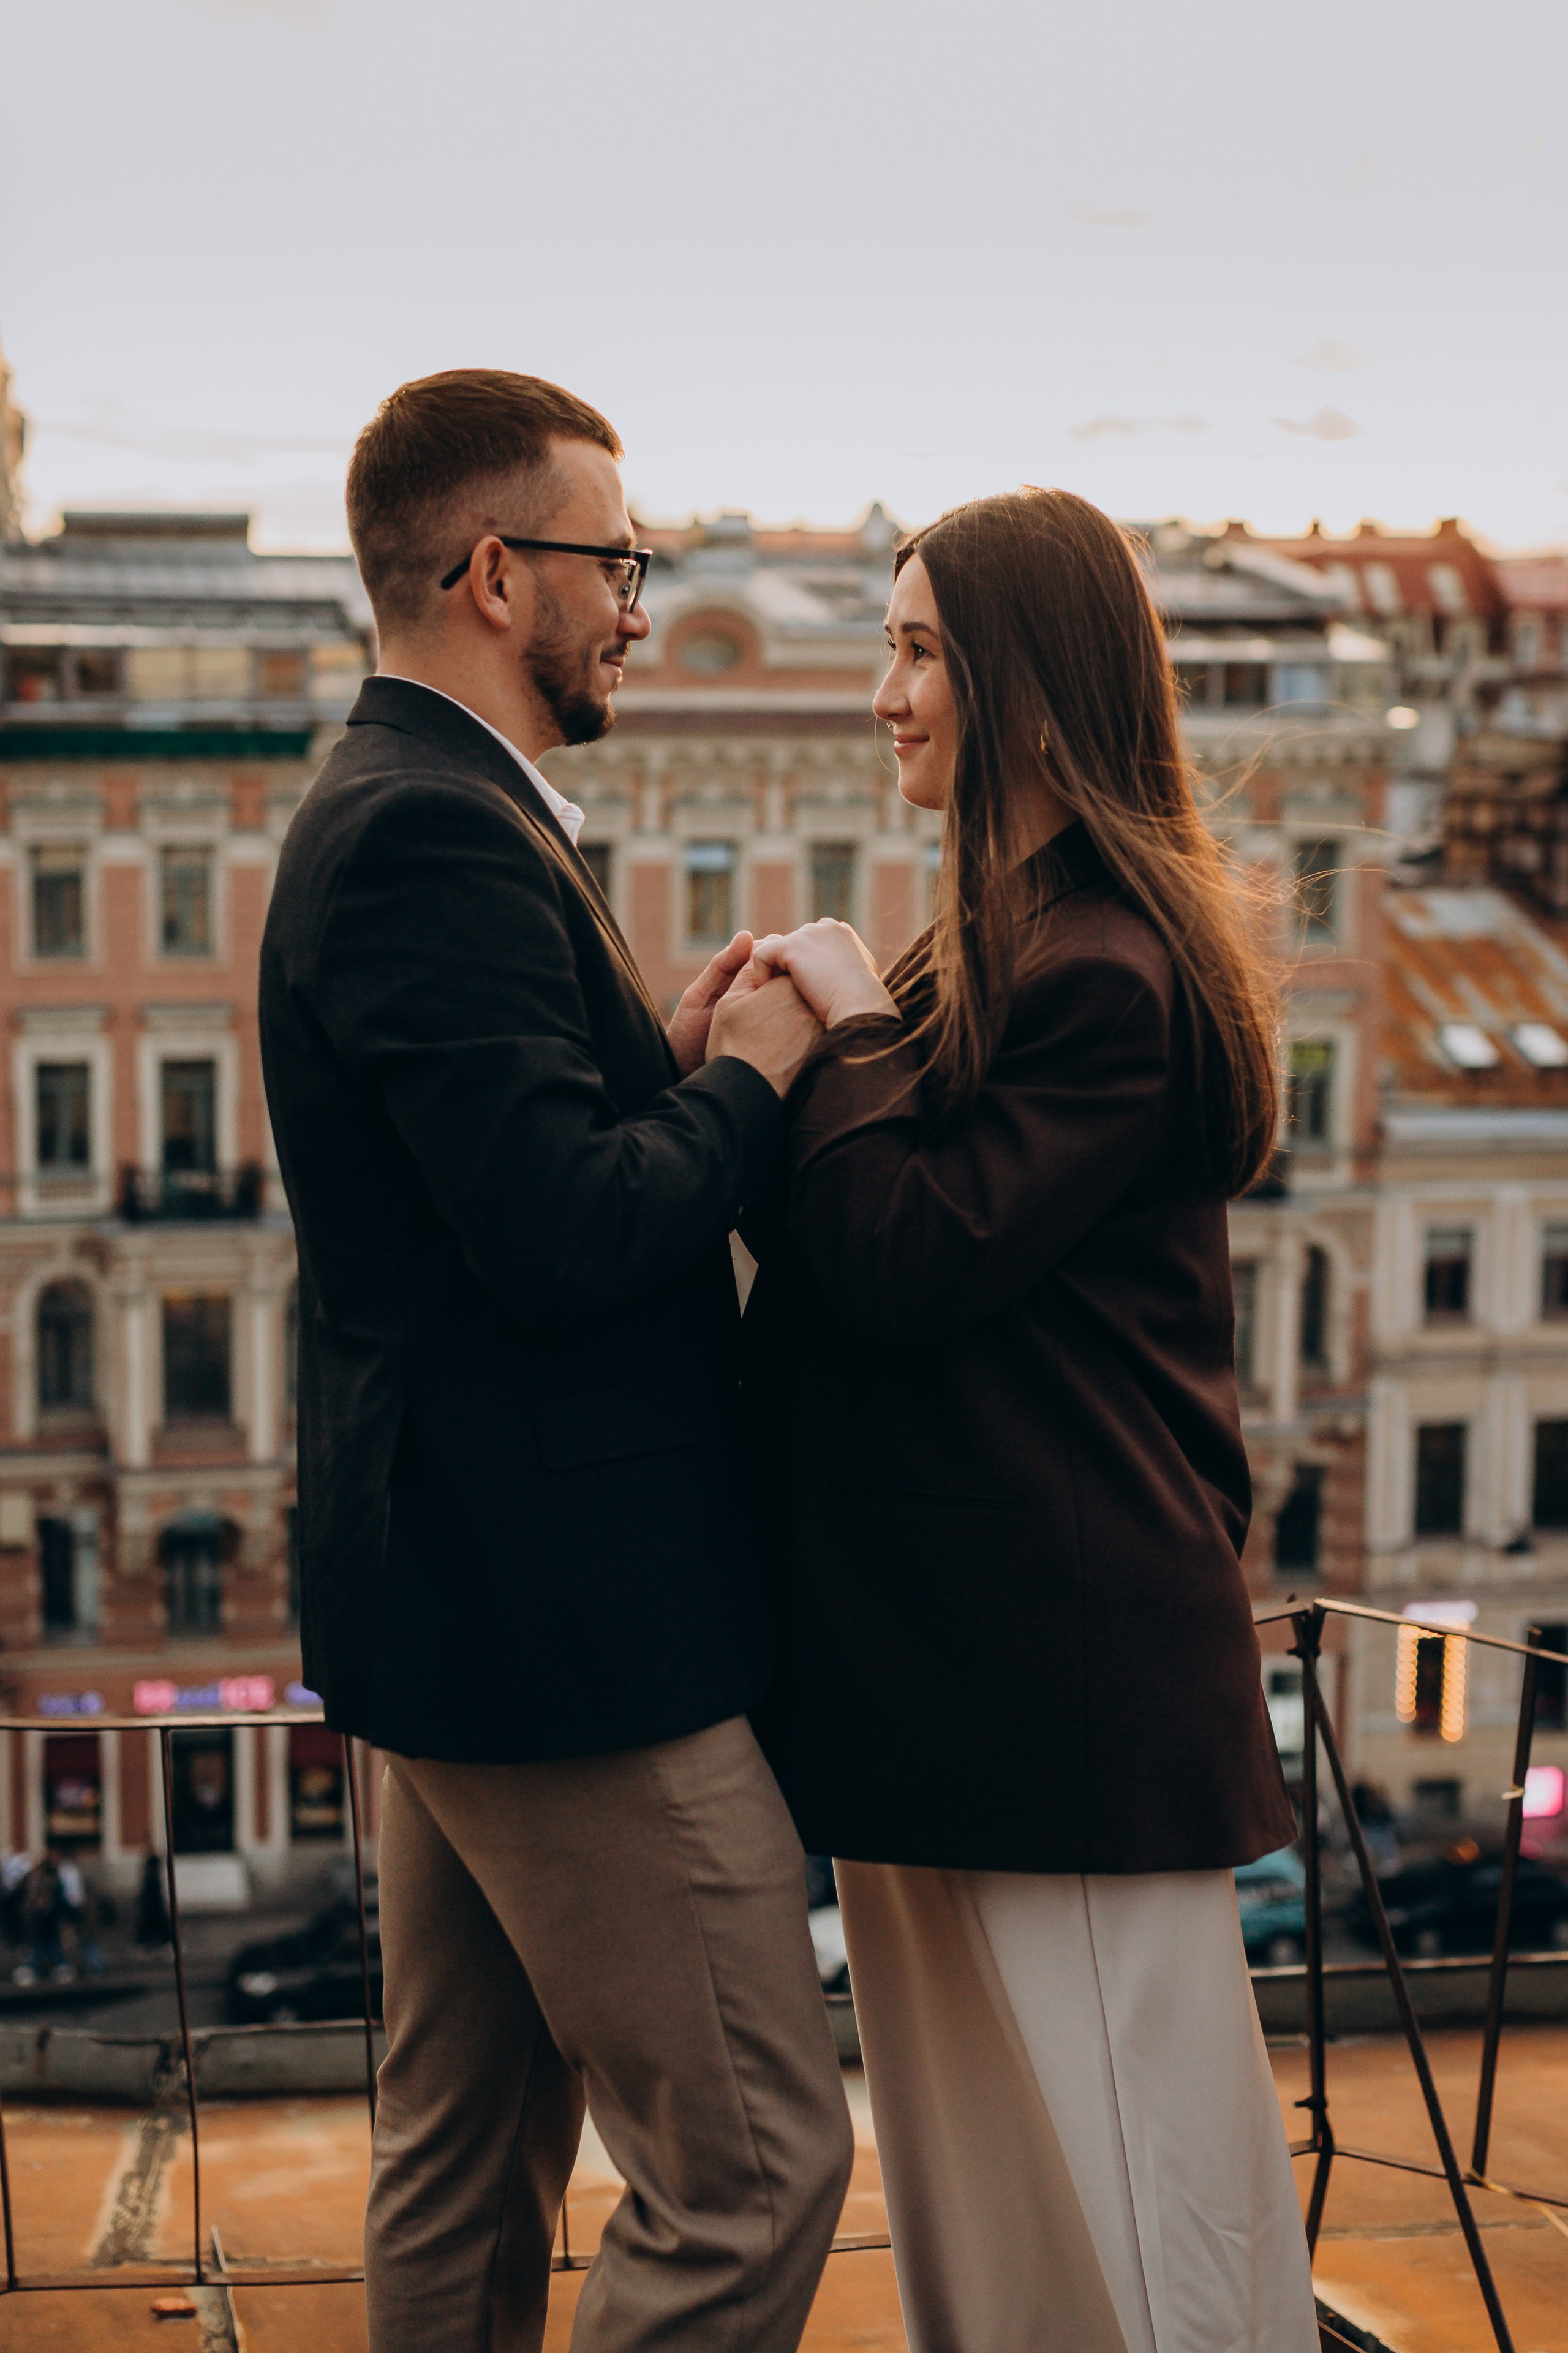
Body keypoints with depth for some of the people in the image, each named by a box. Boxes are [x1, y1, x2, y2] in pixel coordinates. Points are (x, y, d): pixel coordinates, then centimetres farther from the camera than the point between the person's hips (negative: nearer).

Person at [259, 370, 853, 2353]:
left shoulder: (394, 813, 15)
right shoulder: (436, 834, -19)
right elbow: (567, 1234, -27)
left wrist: (665, 1065, 5)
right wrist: (747, 1075, -10)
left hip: (456, 1591, 11)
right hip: (566, 1614, -11)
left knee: (467, 2156, 19)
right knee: (753, 2166, -3)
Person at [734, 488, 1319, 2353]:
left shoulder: (1107, 971, -18)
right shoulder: (1004, 943, 14)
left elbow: (910, 1263, -22)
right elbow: (883, 1246, 11)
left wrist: (849, 1041, -12)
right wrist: (832, 1044, -2)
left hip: (1059, 1640, -10)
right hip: (943, 1626, 10)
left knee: (1108, 2121, 2)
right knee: (960, 2136, 19)